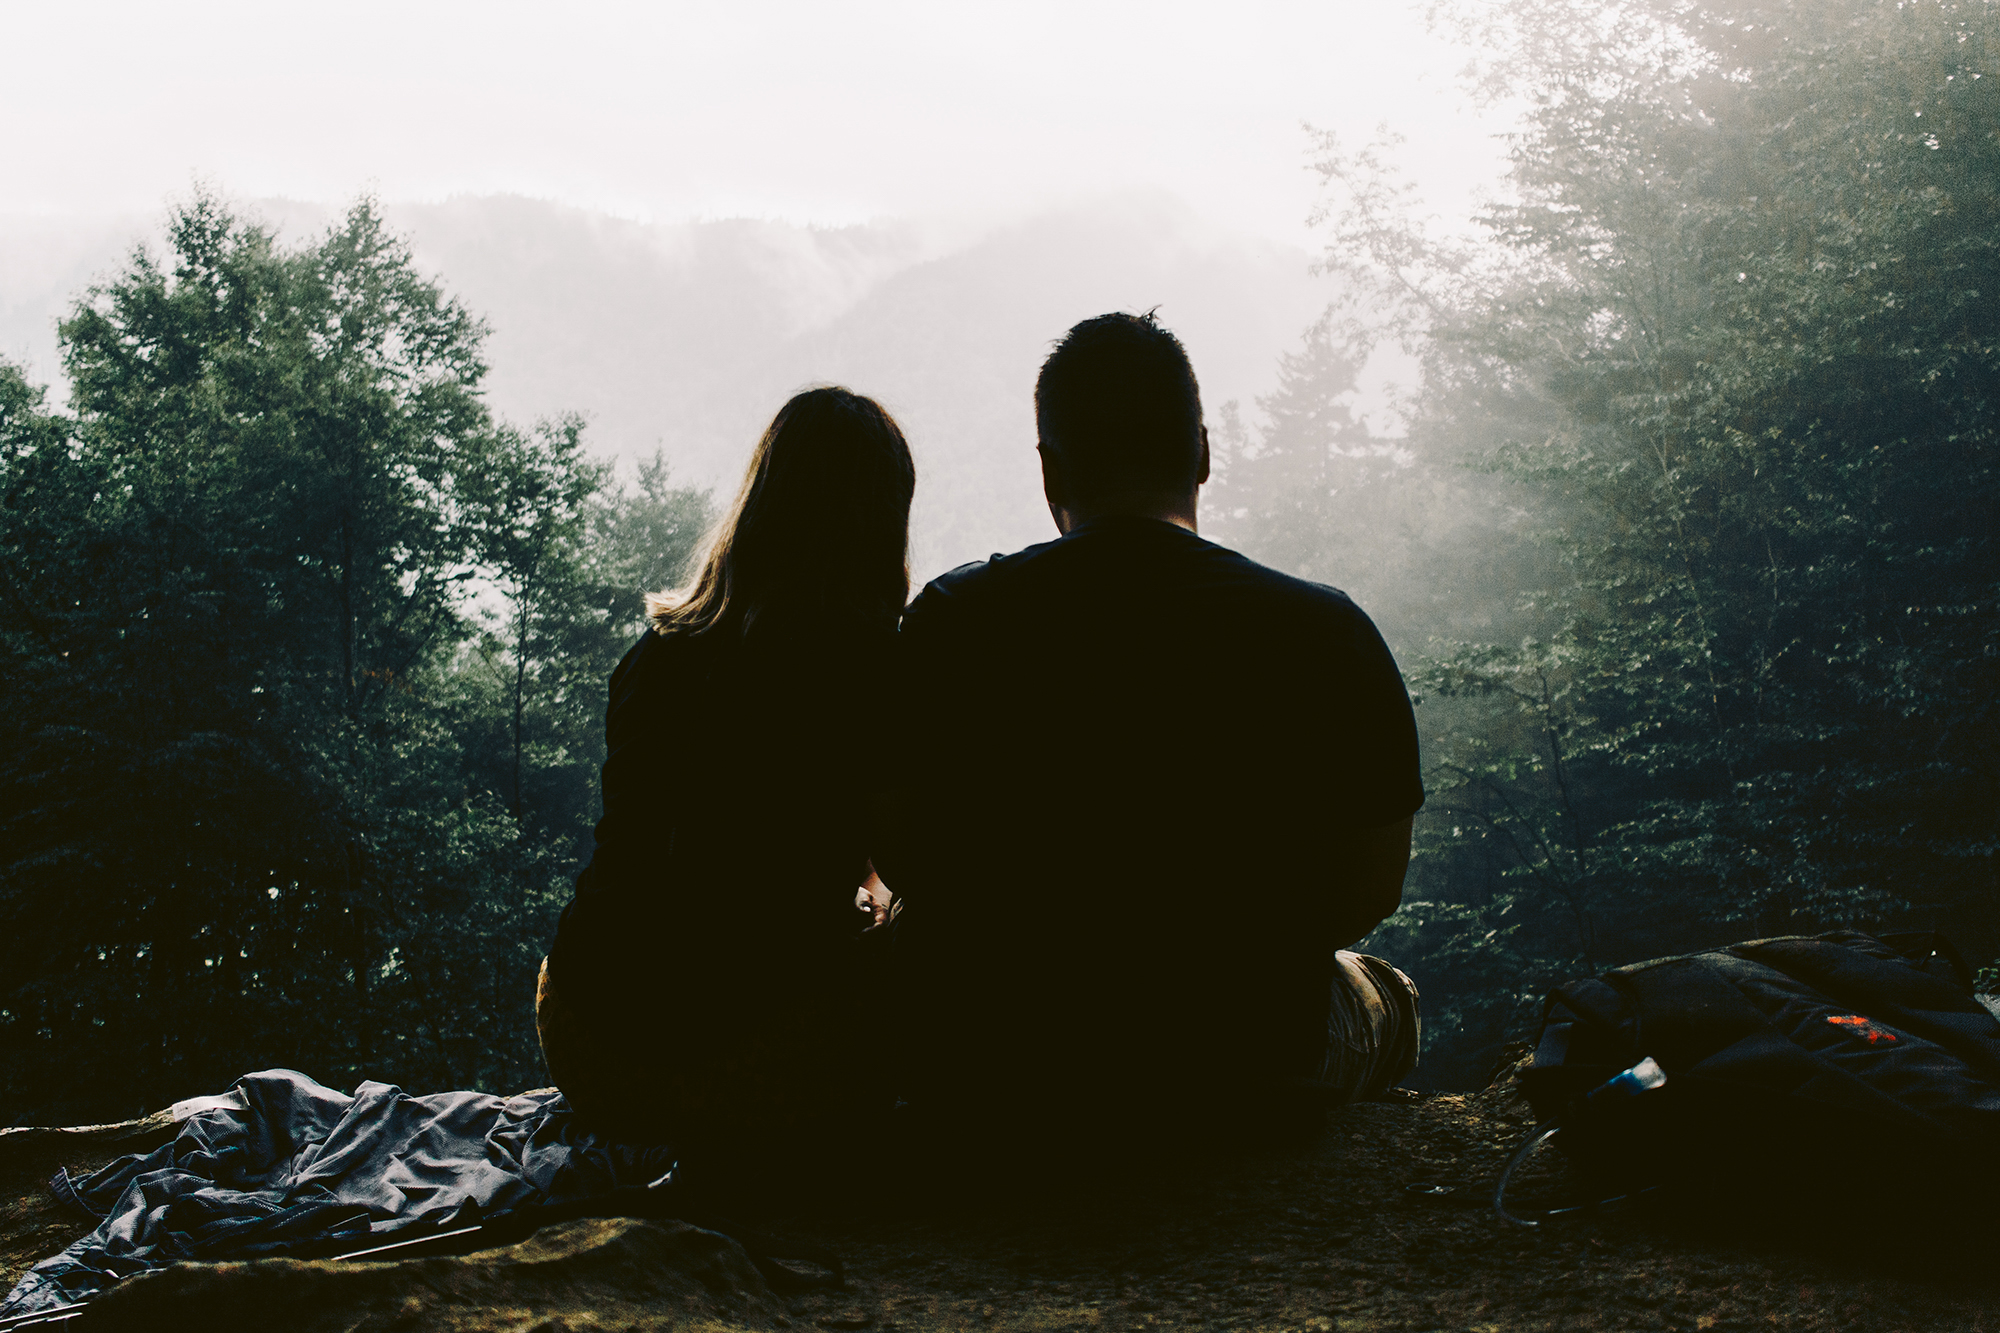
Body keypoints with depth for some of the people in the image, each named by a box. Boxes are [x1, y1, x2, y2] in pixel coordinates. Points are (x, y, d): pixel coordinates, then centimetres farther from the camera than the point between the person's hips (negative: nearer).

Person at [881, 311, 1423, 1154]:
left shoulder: (951, 621, -9)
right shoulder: (1326, 632, -11)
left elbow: (904, 867, -1)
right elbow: (1374, 888, -2)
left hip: (985, 1085, 1)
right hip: (1248, 1083, 0)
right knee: (1384, 994, 34)